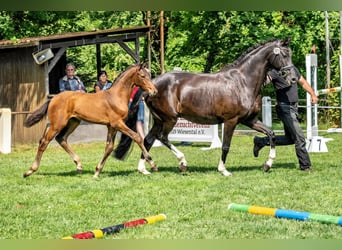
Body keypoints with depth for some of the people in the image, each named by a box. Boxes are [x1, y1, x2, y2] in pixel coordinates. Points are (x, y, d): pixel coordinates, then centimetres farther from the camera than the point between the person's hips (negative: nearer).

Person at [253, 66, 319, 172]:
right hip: (284, 108, -8)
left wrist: (313, 95, 15)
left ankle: (261, 141, 26)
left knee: (290, 139, 15)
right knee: (299, 138, -8)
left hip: (293, 107, 8)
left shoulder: (293, 69, 11)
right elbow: (264, 80, -28)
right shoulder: (275, 72, -12)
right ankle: (305, 166, 3)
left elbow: (303, 83, 23)